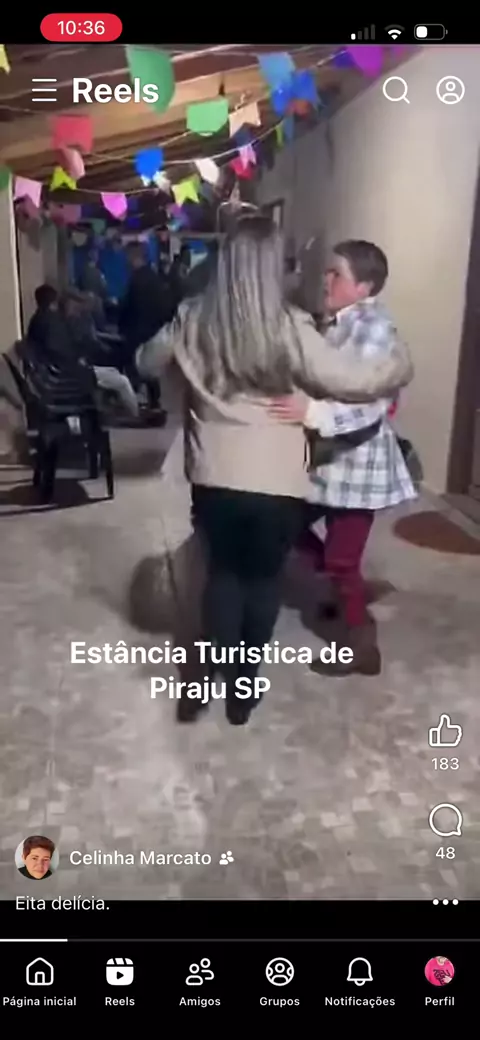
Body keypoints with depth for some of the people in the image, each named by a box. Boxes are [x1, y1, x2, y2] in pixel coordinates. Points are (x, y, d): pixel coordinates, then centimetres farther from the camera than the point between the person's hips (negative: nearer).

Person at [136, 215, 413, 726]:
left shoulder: (192, 319, -2)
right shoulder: (289, 329, -15)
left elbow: (146, 363, 15)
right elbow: (354, 380, -15)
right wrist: (401, 362, 4)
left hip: (213, 475, 3)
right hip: (275, 482, -3)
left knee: (223, 572, 21)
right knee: (264, 578, 16)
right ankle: (242, 687, 29)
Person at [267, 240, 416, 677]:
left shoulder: (374, 330, -19)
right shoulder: (340, 324, 10)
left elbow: (369, 407, -30)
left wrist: (311, 412, -41)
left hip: (357, 465, -9)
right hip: (329, 458, 9)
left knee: (342, 557, 0)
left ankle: (363, 648, 18)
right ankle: (344, 591, 37)